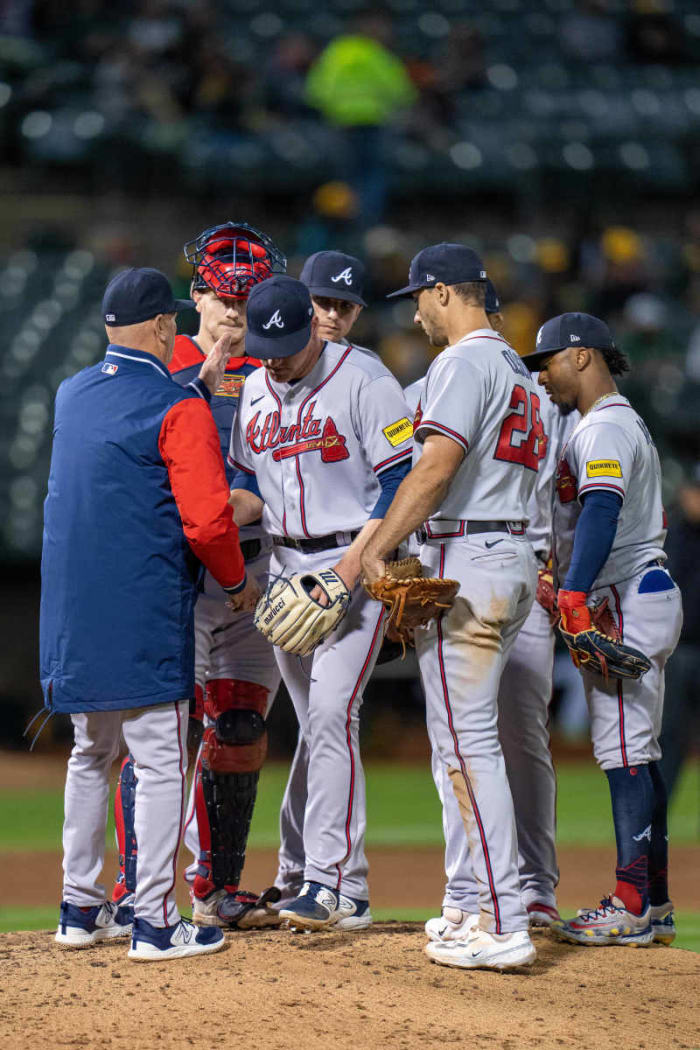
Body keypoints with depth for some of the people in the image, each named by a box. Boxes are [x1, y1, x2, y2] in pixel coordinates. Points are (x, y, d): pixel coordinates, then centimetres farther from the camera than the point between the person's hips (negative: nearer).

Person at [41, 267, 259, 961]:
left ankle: (81, 909, 21)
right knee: (160, 763, -3)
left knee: (90, 756, 17)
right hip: (144, 617, -7)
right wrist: (237, 580, 2)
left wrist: (201, 383, 32)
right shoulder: (178, 407, -10)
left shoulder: (73, 395, 10)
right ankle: (154, 922, -4)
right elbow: (206, 518, -14)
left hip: (71, 612, 7)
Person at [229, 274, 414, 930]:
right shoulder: (254, 391, 11)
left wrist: (354, 563, -21)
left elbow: (403, 479, -13)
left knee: (332, 714, -18)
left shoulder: (362, 379, -11)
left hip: (358, 562, -7)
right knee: (316, 727, 6)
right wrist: (233, 508, -5)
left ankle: (329, 879, -19)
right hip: (287, 568, 7)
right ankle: (349, 896, 9)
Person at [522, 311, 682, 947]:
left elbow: (601, 512, -26)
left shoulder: (605, 429, -11)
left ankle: (633, 906, -16)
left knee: (622, 749, -13)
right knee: (639, 754, 10)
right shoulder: (628, 425, 23)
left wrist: (574, 592, -36)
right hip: (648, 596, 11)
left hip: (622, 602, -11)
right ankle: (655, 905, 12)